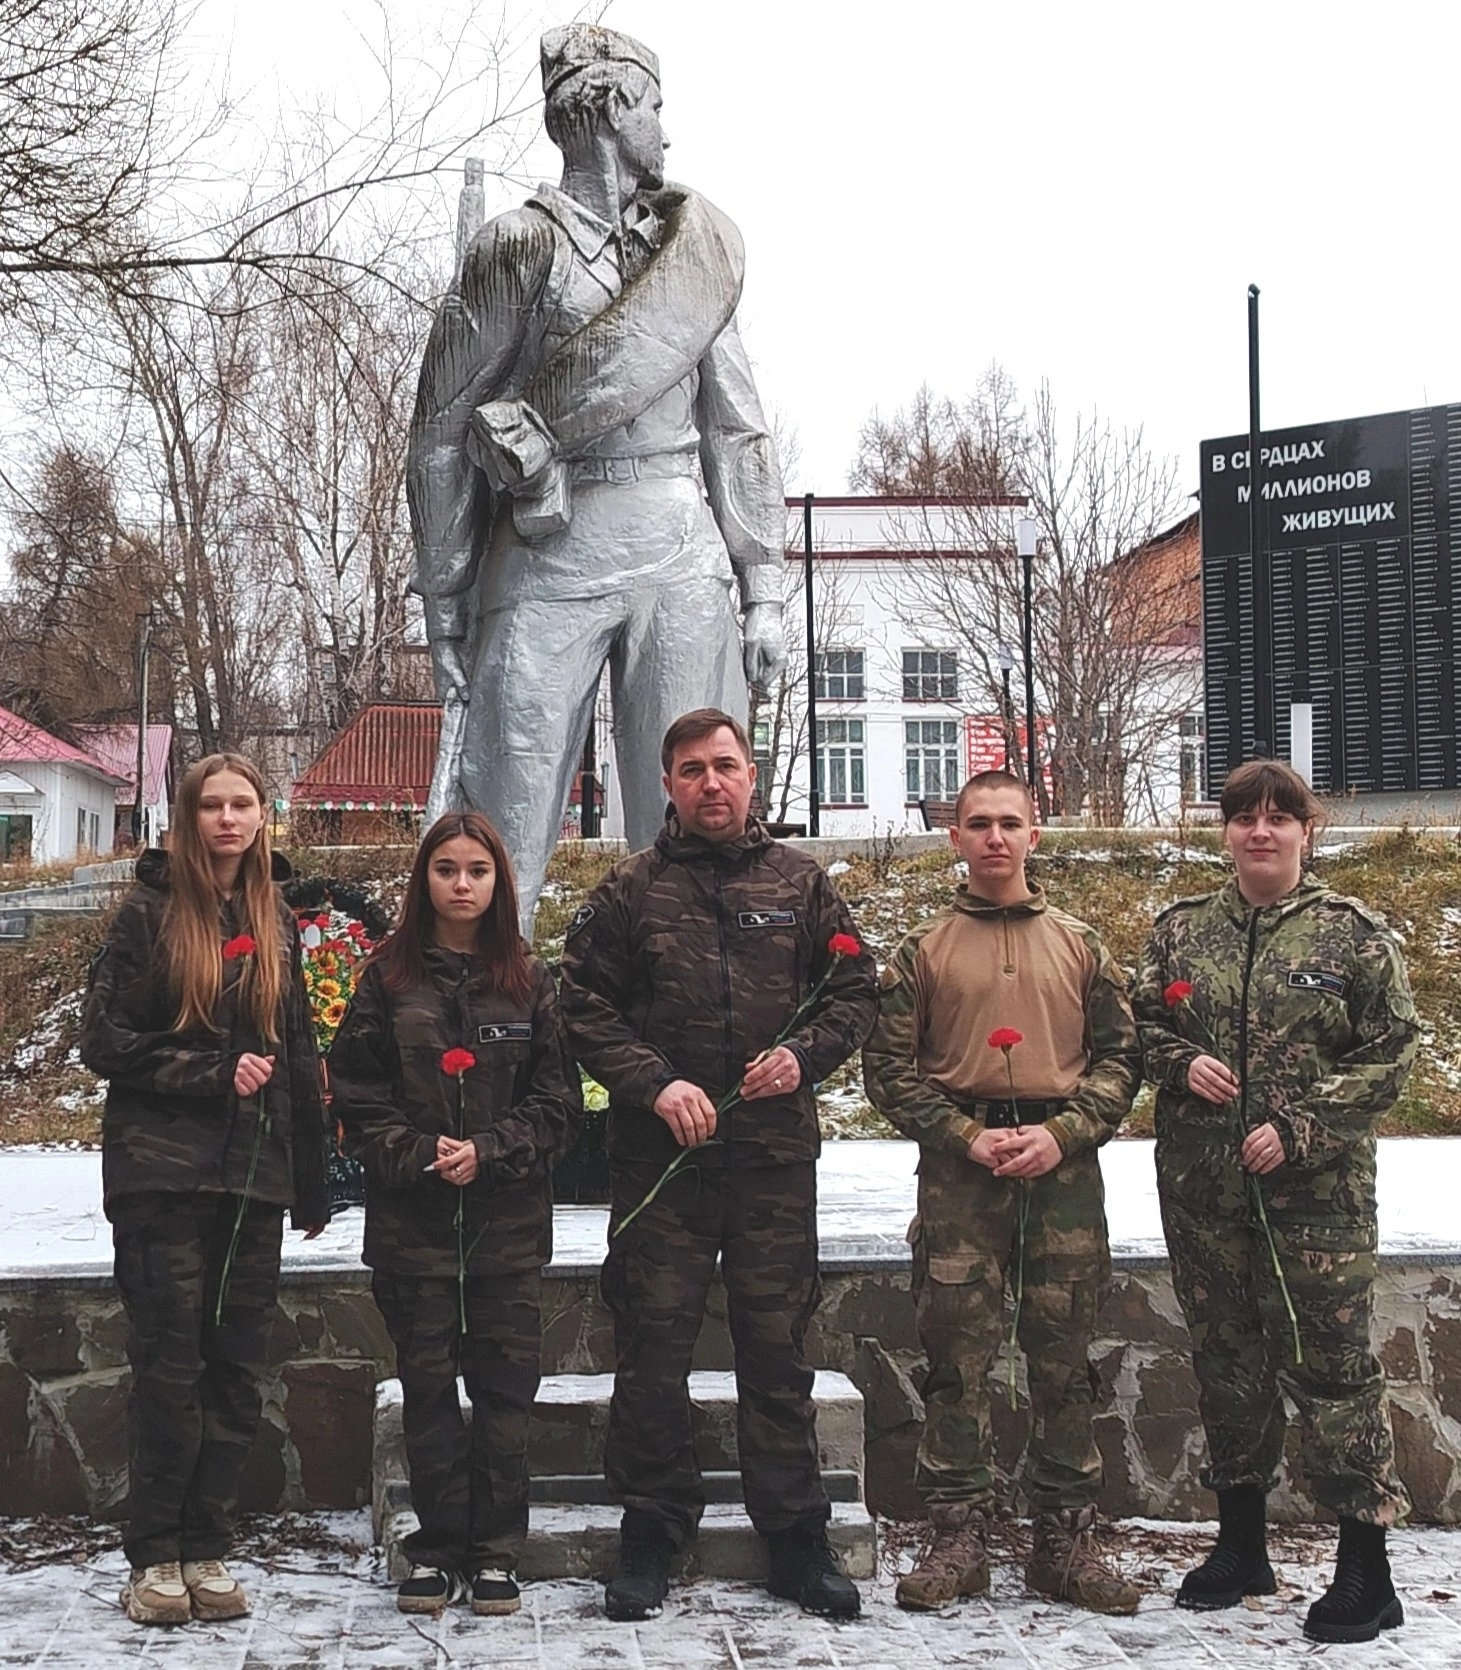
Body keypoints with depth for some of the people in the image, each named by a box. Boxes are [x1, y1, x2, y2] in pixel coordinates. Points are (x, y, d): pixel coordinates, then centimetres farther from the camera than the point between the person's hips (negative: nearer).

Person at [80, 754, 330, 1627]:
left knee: (239, 1368, 5)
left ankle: (208, 1547, 15)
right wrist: (213, 1074, -14)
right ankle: (155, 1555, 10)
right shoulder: (151, 913, -1)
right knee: (169, 1365, -1)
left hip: (255, 1175, 4)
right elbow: (107, 1042, -5)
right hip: (164, 1173, -4)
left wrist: (314, 1185, 13)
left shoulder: (277, 921, 11)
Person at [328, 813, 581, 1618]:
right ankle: (437, 1547, 15)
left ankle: (496, 1552, 12)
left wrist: (488, 1151, -11)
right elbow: (355, 1092, 1)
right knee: (428, 1384, 5)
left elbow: (558, 1099, 2)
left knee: (505, 1384, 2)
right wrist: (418, 1154, -12)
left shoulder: (530, 980, 4)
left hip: (509, 1214, 0)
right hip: (412, 1213, 0)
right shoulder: (388, 977, 4)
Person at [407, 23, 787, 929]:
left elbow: (739, 430, 15)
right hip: (549, 556, -3)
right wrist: (446, 606, -2)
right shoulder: (518, 247, 2)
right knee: (500, 835, -5)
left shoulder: (702, 250, 16)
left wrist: (763, 591, 7)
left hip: (683, 556, 4)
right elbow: (443, 430, 1)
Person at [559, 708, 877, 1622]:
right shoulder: (631, 889, 5)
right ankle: (653, 1531, 17)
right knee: (653, 1348, 4)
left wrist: (801, 1055, -8)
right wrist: (655, 1083, -11)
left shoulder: (801, 883, 9)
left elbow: (854, 991, 10)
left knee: (778, 1344, 8)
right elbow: (587, 1007, 1)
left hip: (776, 1153, 1)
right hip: (659, 1155, -1)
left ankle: (798, 1536, 18)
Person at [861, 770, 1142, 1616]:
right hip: (959, 1173, -1)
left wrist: (1063, 1133, -8)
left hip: (1066, 1170, 1)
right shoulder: (924, 950, 8)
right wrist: (965, 1136, -9)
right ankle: (958, 1538, 9)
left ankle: (1068, 1542, 13)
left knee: (1065, 1361, 4)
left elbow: (1120, 1056, 8)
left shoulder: (1081, 944, 11)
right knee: (957, 1360, 0)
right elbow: (889, 1066, 3)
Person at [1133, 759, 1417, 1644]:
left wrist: (1298, 1129, -13)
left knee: (1329, 1364, -2)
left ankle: (1366, 1569, 9)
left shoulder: (1354, 933, -3)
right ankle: (1241, 1542, 28)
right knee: (1227, 1360, 13)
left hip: (1318, 1191, -4)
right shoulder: (1182, 929, 7)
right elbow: (1144, 1026, 16)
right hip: (1202, 1187, 4)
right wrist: (1181, 1064, -7)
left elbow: (1390, 1053, -4)